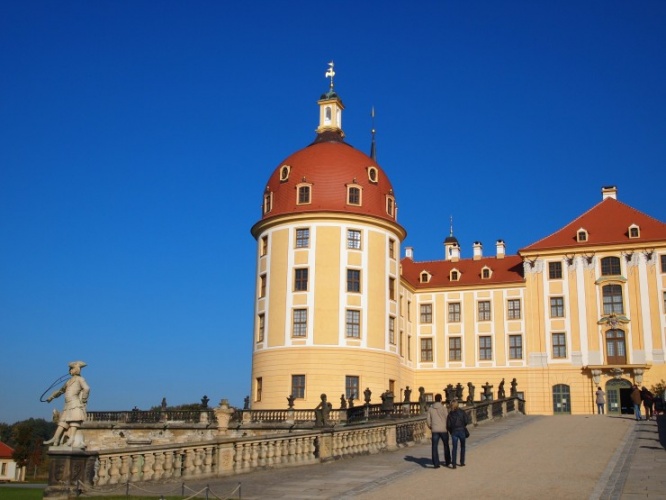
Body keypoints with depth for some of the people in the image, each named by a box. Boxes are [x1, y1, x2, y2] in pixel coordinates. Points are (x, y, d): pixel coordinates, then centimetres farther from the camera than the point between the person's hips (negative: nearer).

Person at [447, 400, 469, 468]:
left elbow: (448, 425, -2)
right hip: (462, 430, -1)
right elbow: (466, 420, -11)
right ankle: (462, 462, 18)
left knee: (454, 448, 4)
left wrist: (451, 432, 12)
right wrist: (463, 425, 8)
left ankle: (453, 464, -6)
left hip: (454, 432, 1)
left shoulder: (450, 414, 4)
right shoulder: (461, 412, -1)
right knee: (462, 447, 16)